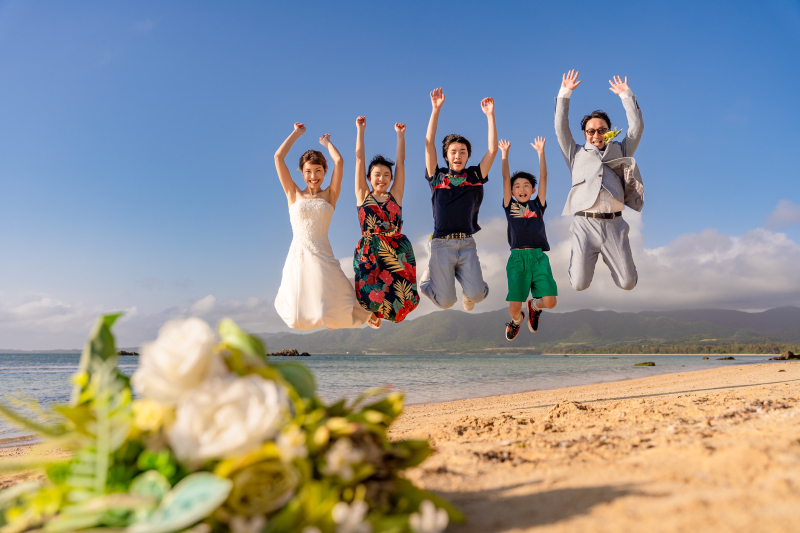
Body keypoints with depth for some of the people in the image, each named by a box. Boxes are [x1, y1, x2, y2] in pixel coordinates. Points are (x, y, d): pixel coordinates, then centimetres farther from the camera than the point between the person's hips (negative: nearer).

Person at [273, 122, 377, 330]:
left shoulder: (330, 195, 8)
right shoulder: (294, 194, 10)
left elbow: (339, 161, -2)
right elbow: (278, 157, 6)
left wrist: (326, 142, 16)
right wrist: (296, 133, 17)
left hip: (322, 257, -1)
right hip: (298, 256, 1)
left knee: (332, 312, -5)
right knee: (298, 318, -2)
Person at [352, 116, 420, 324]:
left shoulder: (395, 196, 13)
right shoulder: (363, 196, 11)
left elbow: (401, 161, 14)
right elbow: (359, 159, 10)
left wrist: (400, 134, 16)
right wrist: (360, 130, 10)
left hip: (398, 251, 1)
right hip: (370, 253, -1)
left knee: (402, 295, -10)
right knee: (372, 296, -15)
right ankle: (373, 313, 23)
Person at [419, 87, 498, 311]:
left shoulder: (475, 176, 10)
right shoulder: (437, 176, 8)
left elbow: (493, 149, 2)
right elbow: (429, 144, 0)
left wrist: (490, 115, -1)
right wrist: (436, 110, -4)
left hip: (467, 244, 1)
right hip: (441, 244, -1)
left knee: (476, 295, -14)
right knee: (445, 302, -4)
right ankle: (429, 278, 30)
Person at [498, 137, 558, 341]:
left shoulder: (538, 205, 16)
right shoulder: (510, 206, 12)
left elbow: (543, 177, 13)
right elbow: (506, 178, 10)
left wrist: (541, 152, 12)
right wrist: (505, 153, 11)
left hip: (539, 257, 1)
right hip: (517, 257, -1)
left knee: (549, 302, -14)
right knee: (513, 308, -8)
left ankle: (534, 306, 24)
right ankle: (517, 319, 31)